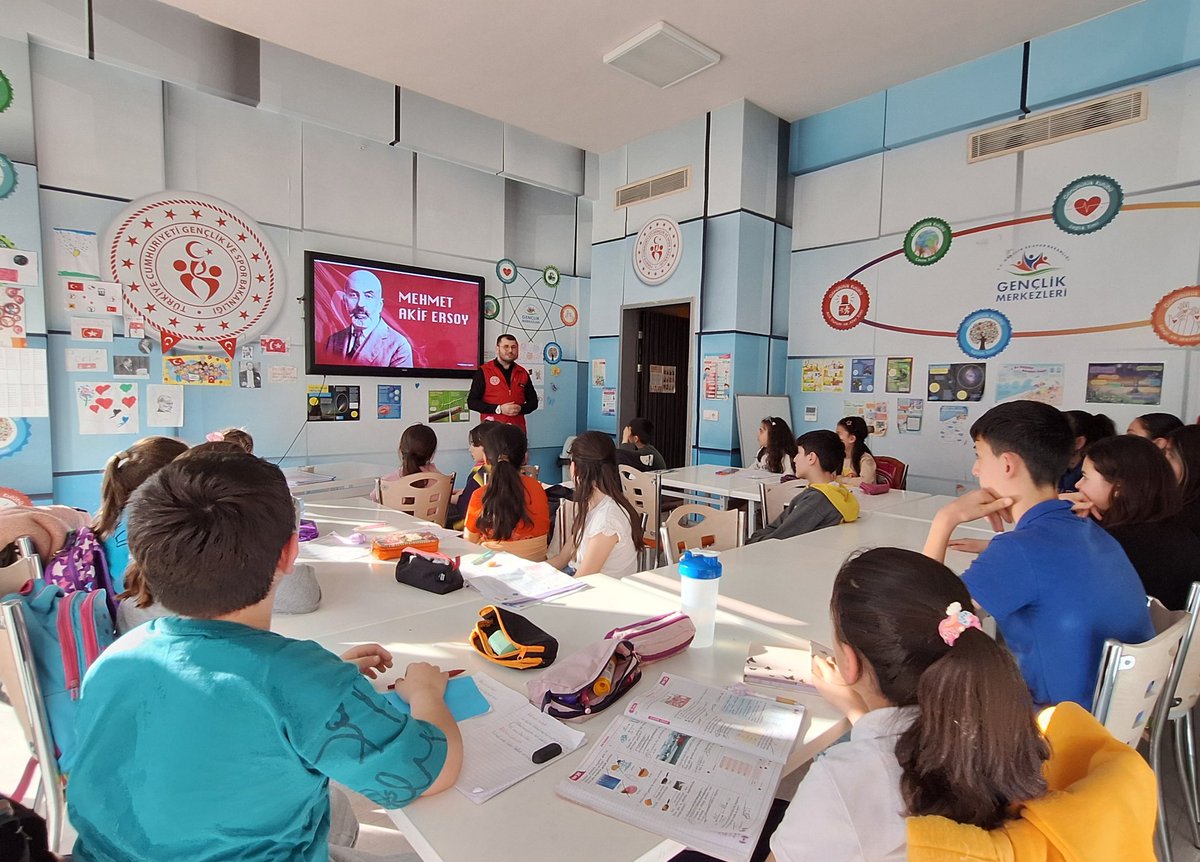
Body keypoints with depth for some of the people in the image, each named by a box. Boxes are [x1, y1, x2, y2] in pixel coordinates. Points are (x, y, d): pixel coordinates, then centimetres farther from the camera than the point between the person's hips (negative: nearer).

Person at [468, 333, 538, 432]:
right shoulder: (483, 371, 3)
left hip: (517, 428, 3)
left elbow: (533, 401, 20)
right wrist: (499, 409, -12)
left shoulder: (523, 373, 14)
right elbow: (472, 402, -1)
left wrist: (520, 409, -3)